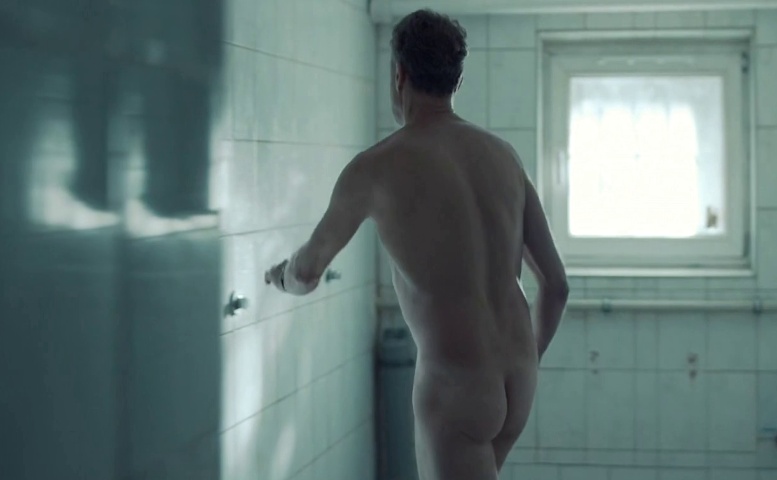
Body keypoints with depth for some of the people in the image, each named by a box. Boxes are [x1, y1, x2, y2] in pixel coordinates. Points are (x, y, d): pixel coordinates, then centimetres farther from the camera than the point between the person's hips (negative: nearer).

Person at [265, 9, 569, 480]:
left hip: (454, 382, -7)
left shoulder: (378, 167, -8)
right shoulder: (503, 154, 8)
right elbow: (557, 282, 9)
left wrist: (282, 275, 28)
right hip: (517, 377, 7)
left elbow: (307, 273, 4)